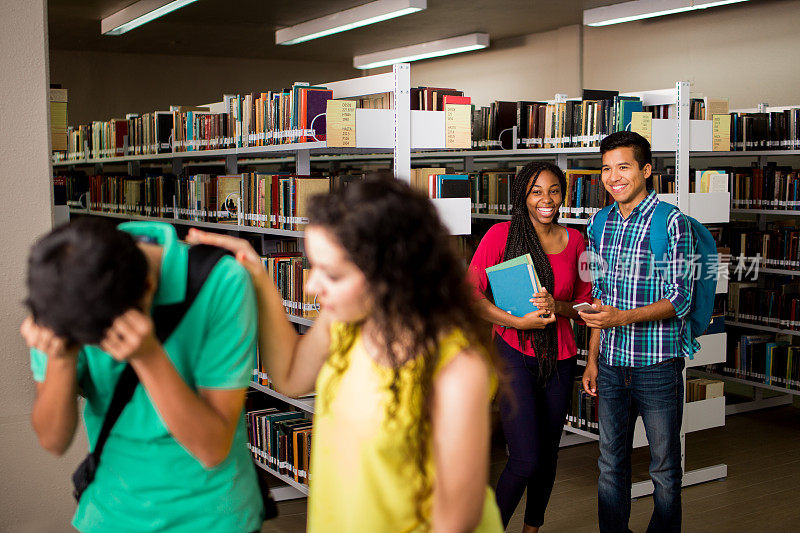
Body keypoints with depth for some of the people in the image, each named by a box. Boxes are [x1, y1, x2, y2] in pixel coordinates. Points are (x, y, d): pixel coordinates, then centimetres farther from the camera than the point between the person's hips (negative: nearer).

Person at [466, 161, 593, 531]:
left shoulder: (574, 240, 5)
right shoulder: (501, 235, -6)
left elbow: (584, 303, 9)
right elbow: (470, 294, -11)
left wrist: (556, 307, -12)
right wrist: (519, 321, -20)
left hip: (559, 358, 5)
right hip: (514, 354, -4)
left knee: (548, 454, 14)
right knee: (525, 459, -11)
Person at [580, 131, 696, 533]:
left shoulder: (672, 222, -9)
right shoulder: (600, 224, 8)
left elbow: (680, 298, -13)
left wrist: (623, 317, -27)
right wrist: (593, 359, 12)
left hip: (658, 364, -5)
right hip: (611, 363, 5)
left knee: (665, 468, 7)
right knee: (611, 462, 14)